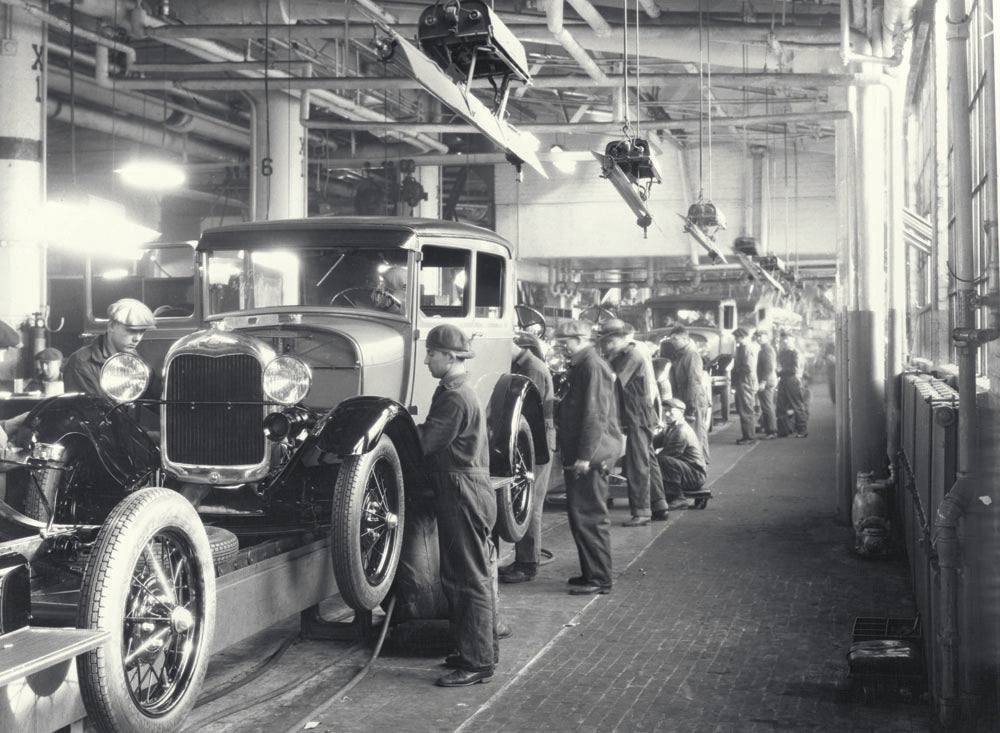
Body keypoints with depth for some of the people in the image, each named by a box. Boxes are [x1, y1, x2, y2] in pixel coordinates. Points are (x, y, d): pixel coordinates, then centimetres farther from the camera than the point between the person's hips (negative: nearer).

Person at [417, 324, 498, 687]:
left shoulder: (454, 397, -17)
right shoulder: (459, 390, 17)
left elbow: (424, 443, -19)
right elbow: (431, 437, 15)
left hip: (462, 493, -11)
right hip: (471, 492, 11)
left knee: (468, 580, -6)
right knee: (475, 578, 17)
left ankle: (476, 663, -2)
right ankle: (482, 650, 27)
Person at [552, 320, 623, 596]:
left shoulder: (592, 365, -15)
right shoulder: (582, 364, 17)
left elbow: (595, 414, -21)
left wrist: (584, 456, -23)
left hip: (590, 457, -10)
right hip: (581, 454, 10)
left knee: (589, 516, -6)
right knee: (581, 514, 14)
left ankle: (599, 579, -2)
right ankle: (592, 573, 22)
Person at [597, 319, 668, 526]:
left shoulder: (632, 357, -15)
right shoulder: (625, 356, 16)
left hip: (638, 418, -10)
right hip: (641, 417, 10)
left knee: (637, 464, -8)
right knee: (648, 461, 15)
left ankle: (640, 512, -5)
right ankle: (659, 506, 22)